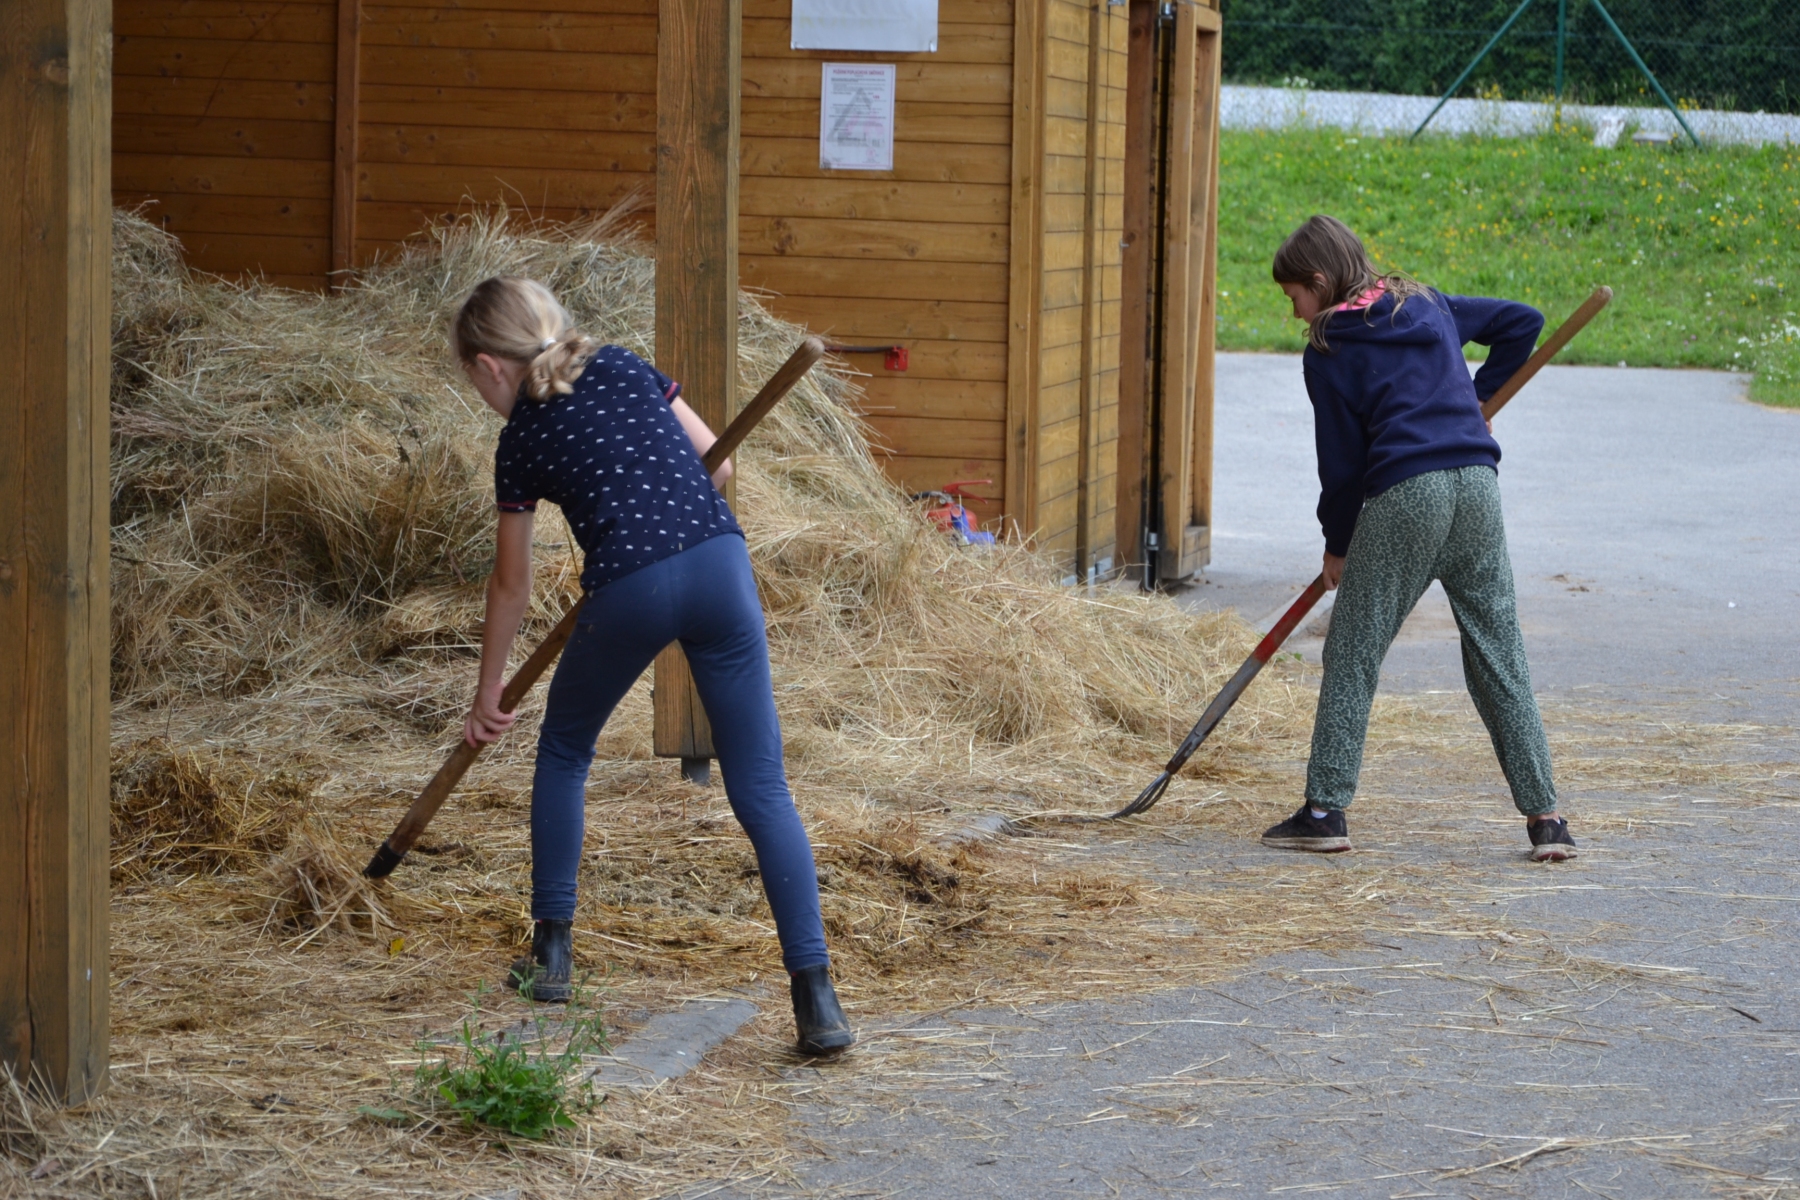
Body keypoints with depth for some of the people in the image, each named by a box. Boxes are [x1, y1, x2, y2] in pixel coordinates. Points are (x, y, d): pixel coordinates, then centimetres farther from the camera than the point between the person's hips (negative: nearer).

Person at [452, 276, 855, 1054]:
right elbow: (715, 465, 21)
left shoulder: (522, 442, 13)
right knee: (761, 790, 2)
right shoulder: (629, 371, 20)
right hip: (719, 565, 2)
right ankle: (816, 1001, -8)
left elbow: (511, 585, 21)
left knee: (564, 750, 26)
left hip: (629, 590, -2)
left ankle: (551, 952, 28)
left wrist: (488, 695, 32)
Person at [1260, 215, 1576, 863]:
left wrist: (1337, 543, 15)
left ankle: (1325, 808, 3)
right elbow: (1521, 321, 24)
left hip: (1402, 494, -5)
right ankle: (1545, 816, 3)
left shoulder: (1329, 351, 2)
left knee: (1353, 652, 5)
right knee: (1499, 653, 7)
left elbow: (1341, 461, 2)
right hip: (1477, 483, 5)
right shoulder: (1429, 304, 18)